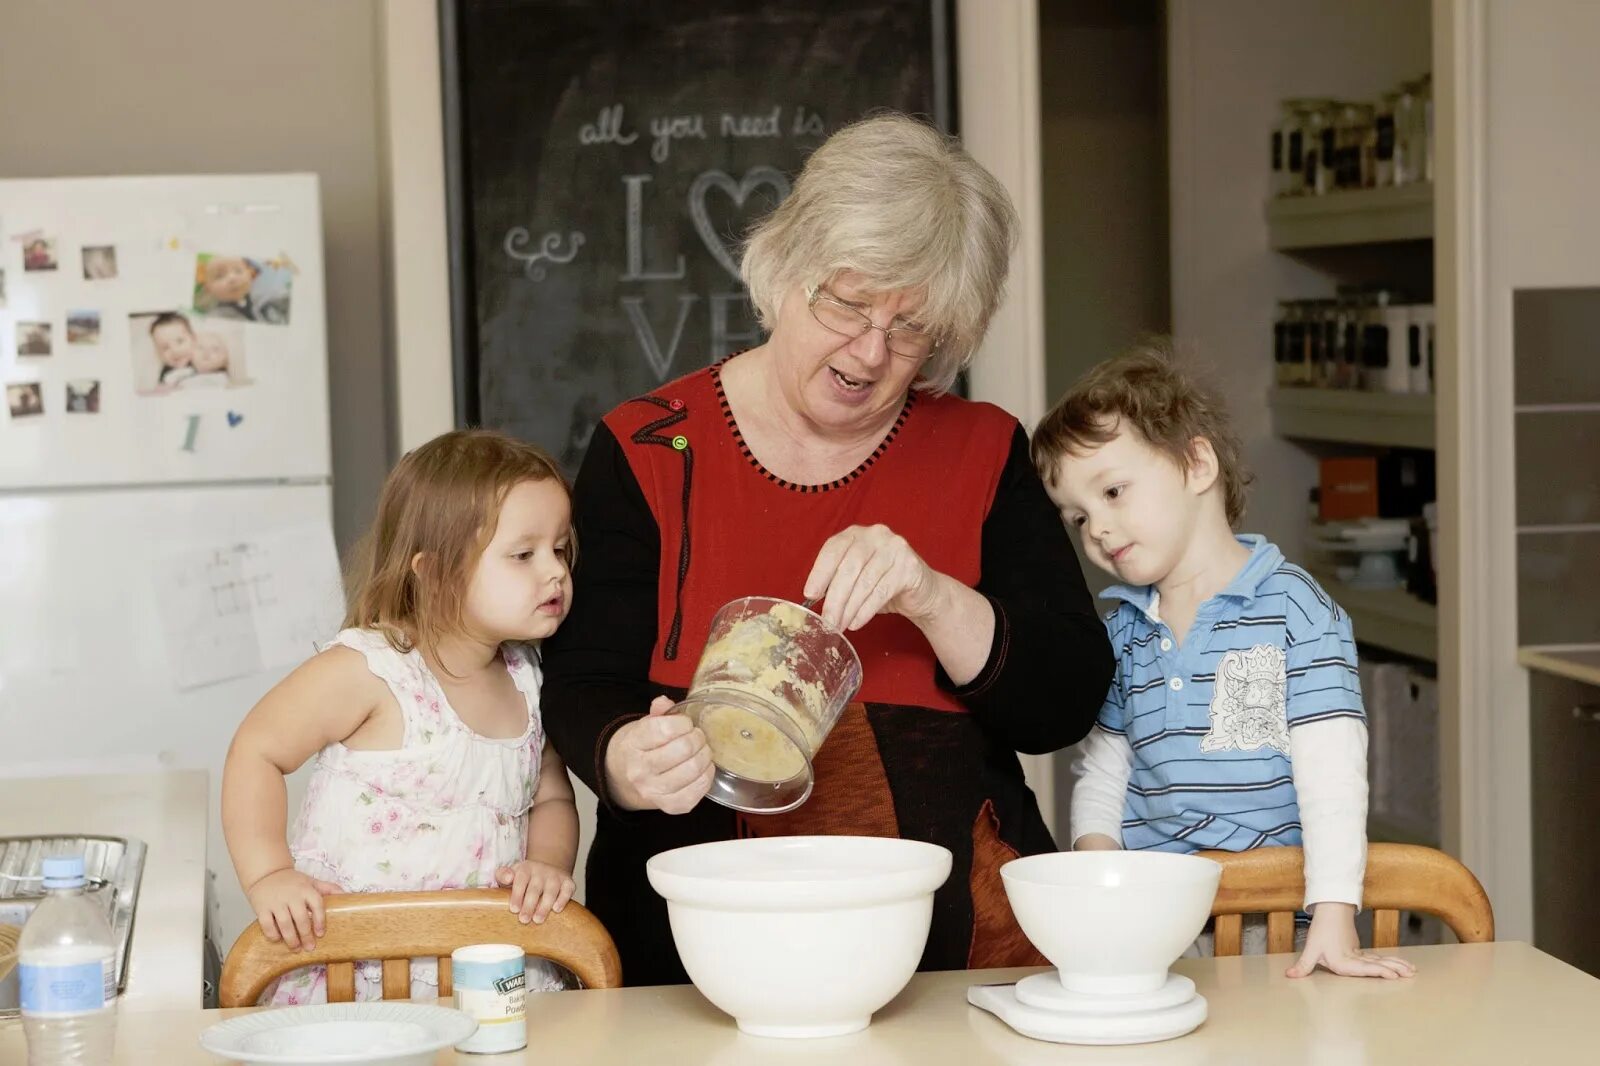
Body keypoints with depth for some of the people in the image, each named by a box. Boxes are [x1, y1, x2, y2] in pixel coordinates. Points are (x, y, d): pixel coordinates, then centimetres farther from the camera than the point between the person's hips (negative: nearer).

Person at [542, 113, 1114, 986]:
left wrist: (935, 600, -13)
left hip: (958, 938, -3)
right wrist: (628, 761, -21)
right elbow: (584, 691, 2)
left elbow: (1067, 704, 3)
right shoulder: (646, 451, 7)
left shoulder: (982, 454, 10)